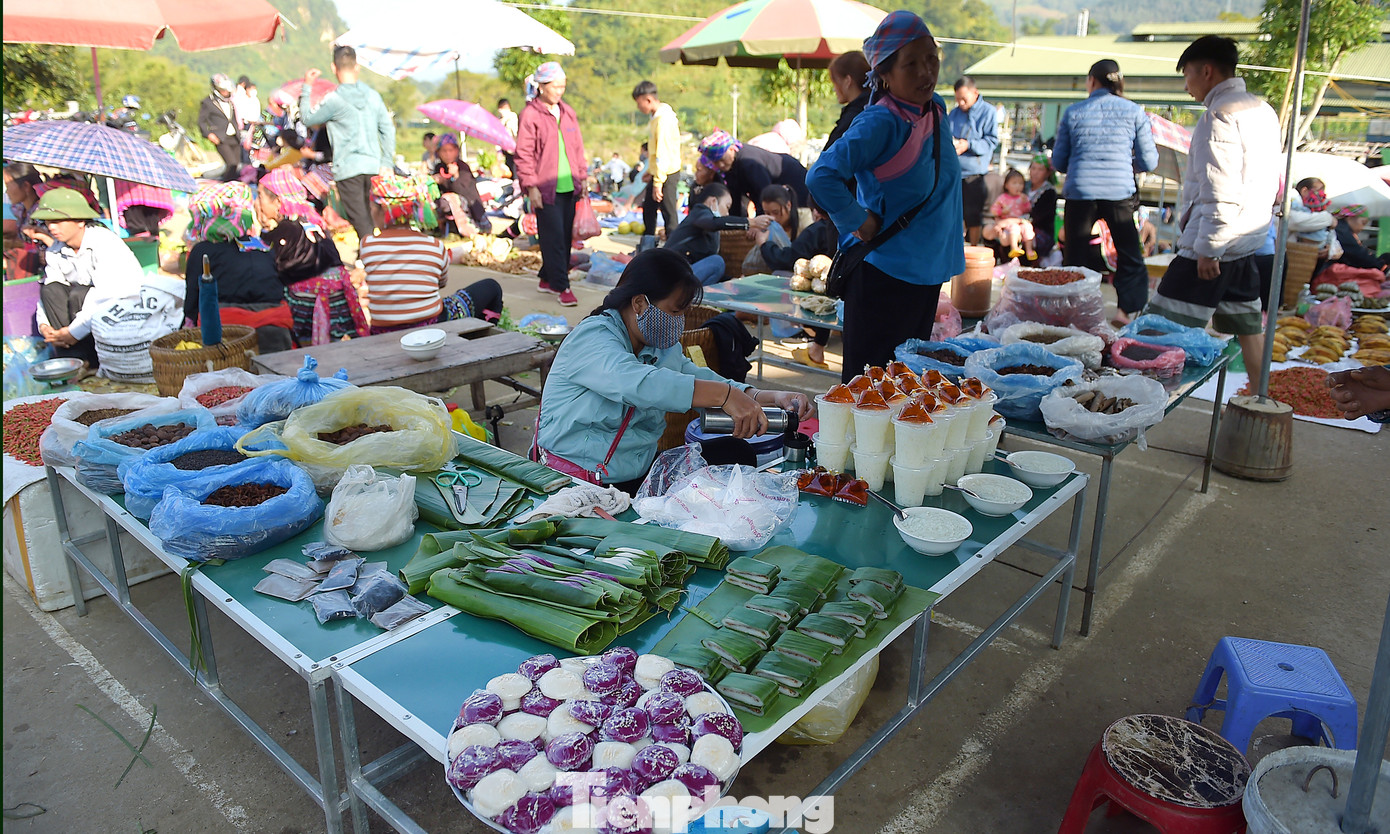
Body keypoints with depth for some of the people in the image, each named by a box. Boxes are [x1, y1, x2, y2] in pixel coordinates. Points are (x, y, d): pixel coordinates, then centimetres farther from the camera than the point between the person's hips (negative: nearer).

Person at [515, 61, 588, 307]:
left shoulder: (568, 112, 14)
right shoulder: (530, 115, -6)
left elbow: (578, 147, 20)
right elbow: (523, 154, -8)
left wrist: (581, 177, 15)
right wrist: (531, 186, -12)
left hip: (569, 187, 7)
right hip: (546, 188, -7)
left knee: (565, 236, 9)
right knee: (554, 238, -6)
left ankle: (548, 279, 22)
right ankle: (562, 286, -2)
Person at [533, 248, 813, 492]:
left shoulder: (664, 348, 15)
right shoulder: (592, 338, -15)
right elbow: (637, 382, -34)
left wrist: (772, 398, -6)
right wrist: (725, 395, -39)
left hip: (638, 476, 9)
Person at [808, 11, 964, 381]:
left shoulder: (937, 110, 6)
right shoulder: (879, 123, -18)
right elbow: (821, 177, -29)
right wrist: (860, 222, -18)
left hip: (928, 273, 8)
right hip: (883, 275, -8)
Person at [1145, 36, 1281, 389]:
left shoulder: (1220, 115, -14)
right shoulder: (1262, 111, 15)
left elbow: (1220, 192, -21)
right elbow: (1269, 183, 20)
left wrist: (1208, 247, -19)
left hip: (1216, 244, -10)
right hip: (1248, 241, 10)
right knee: (1247, 326, 15)